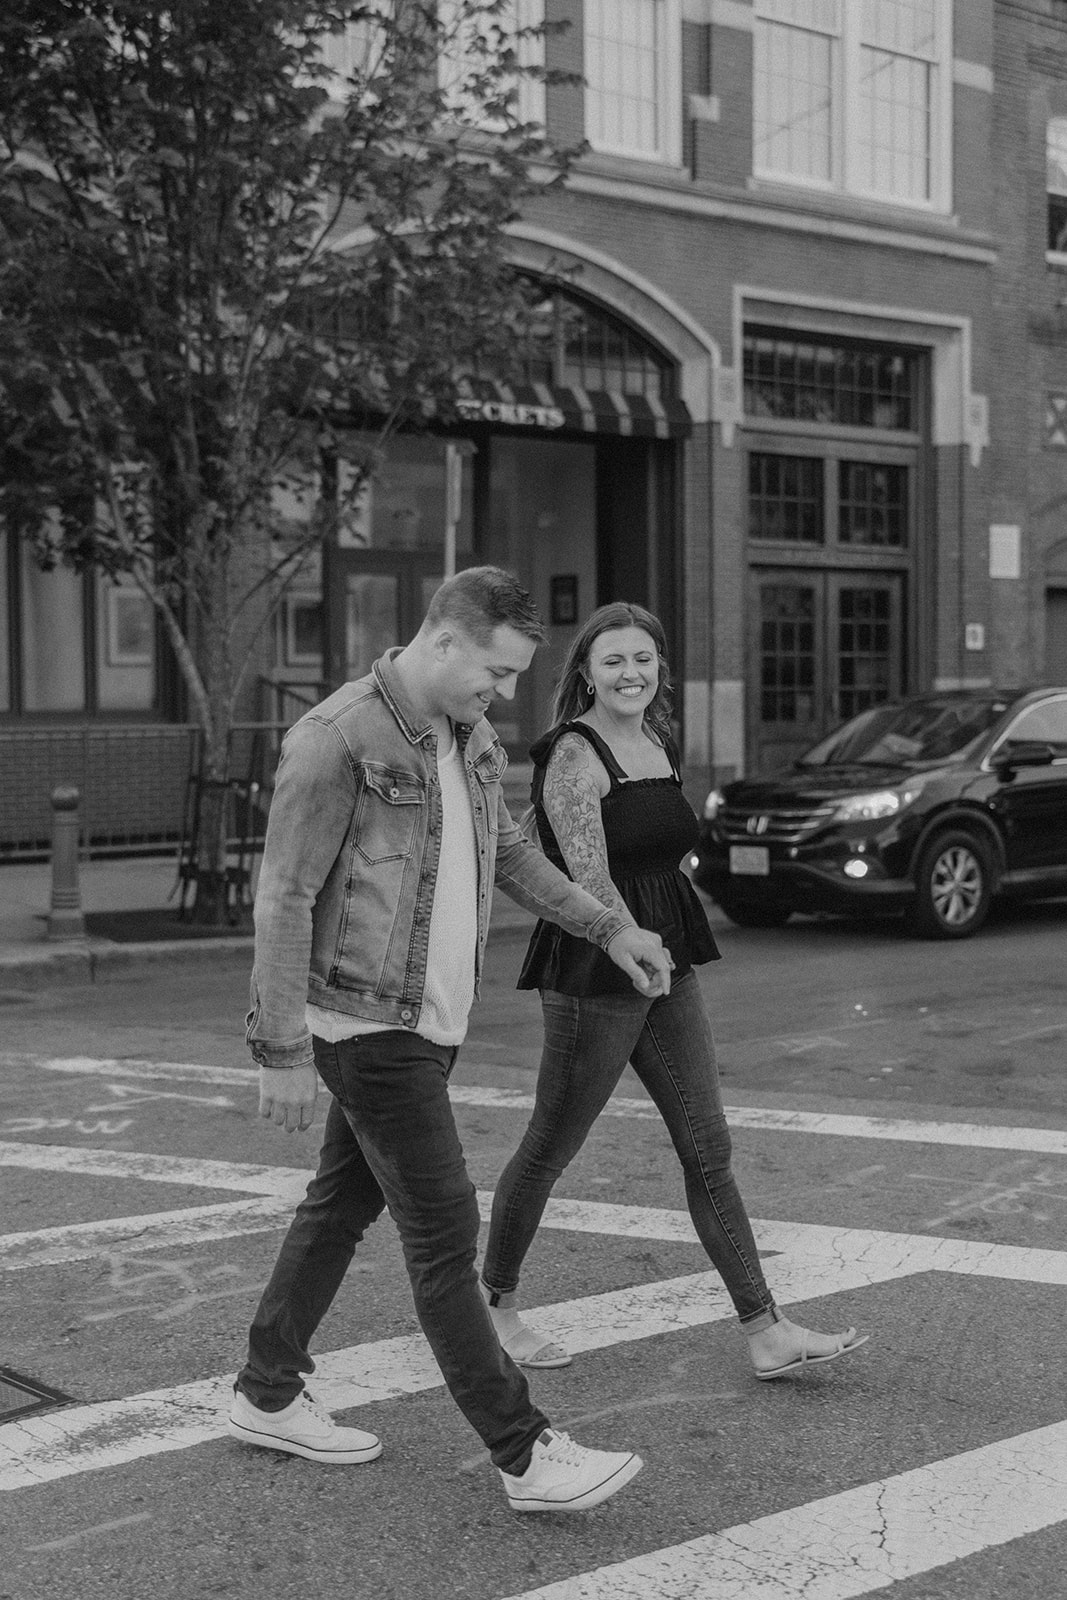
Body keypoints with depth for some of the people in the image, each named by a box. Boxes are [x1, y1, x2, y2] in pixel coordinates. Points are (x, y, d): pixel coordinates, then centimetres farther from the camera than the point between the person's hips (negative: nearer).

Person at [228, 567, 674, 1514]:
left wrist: (609, 928, 14)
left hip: (432, 1020, 9)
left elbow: (509, 855, 21)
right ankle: (526, 1456, -1)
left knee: (342, 1205, 17)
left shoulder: (470, 738, 7)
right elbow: (283, 901, -17)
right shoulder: (337, 740, -18)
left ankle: (268, 1397, 31)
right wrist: (283, 1052, -17)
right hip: (368, 1024, -9)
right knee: (445, 1233, -6)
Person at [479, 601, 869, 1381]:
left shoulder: (660, 744, 13)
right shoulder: (573, 754, -12)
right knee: (550, 1149, 5)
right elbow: (589, 878, -20)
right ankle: (496, 1307, 23)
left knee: (709, 1149, 5)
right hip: (594, 975, -8)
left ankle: (766, 1332, 7)